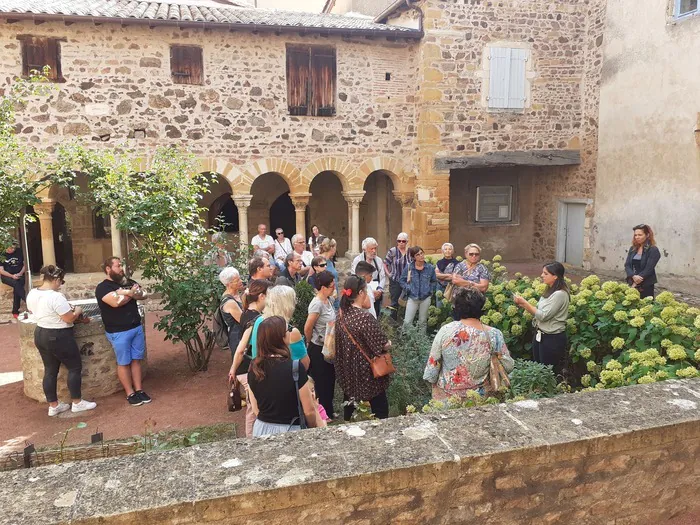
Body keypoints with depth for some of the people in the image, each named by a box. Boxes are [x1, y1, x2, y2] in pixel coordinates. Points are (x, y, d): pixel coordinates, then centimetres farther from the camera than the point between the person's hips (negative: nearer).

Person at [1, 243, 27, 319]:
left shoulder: (19, 252, -1)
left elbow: (25, 264, 6)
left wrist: (20, 273, -12)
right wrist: (12, 276, -21)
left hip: (19, 275, 3)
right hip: (7, 276, -3)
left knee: (17, 290, -17)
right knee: (16, 284, -32)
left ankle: (15, 312, -7)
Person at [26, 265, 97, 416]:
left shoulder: (32, 294, 3)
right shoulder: (56, 297, -25)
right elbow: (70, 319, -21)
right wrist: (78, 311, -3)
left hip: (40, 335, 9)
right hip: (58, 337, -9)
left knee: (50, 371, 15)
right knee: (75, 367, 7)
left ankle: (53, 406, 23)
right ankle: (77, 403, 14)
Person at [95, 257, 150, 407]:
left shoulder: (129, 282, 12)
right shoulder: (103, 287, -8)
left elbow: (143, 295, 1)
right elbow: (115, 302, -25)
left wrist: (126, 293, -17)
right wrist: (131, 293, -9)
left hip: (137, 327, 6)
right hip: (118, 332, -5)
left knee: (136, 360, 10)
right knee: (124, 363, 3)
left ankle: (139, 390, 17)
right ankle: (130, 393, 12)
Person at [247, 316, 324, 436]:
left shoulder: (254, 367, -4)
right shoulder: (295, 367, -20)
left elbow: (255, 409, 6)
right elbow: (309, 410, -13)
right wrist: (314, 430, 5)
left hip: (261, 430, 6)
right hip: (290, 431, -6)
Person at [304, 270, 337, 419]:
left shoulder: (329, 300, 2)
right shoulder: (317, 304, -24)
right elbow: (307, 329, -21)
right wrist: (313, 343, -4)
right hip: (318, 350, -8)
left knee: (329, 381, 20)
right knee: (321, 384, 7)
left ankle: (328, 412, 36)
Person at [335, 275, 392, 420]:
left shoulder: (342, 314, -2)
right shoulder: (366, 317, -25)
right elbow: (382, 346, -21)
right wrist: (389, 343, 2)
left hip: (348, 370, 8)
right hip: (367, 372, -7)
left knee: (350, 409, 23)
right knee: (380, 409, 7)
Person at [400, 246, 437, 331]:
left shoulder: (430, 268, 1)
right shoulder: (408, 267, -3)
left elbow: (434, 281, 12)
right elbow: (402, 280, 5)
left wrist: (430, 291, 1)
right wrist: (408, 289, -5)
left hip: (426, 298, 1)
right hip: (412, 297, -1)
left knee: (423, 322, 11)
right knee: (407, 322, -6)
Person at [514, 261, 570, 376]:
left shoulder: (559, 294, -20)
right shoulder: (549, 291, 8)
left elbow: (543, 315, -22)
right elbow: (538, 312, 9)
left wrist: (525, 302, -18)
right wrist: (523, 305, -4)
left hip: (553, 338, -9)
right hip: (540, 335, 9)